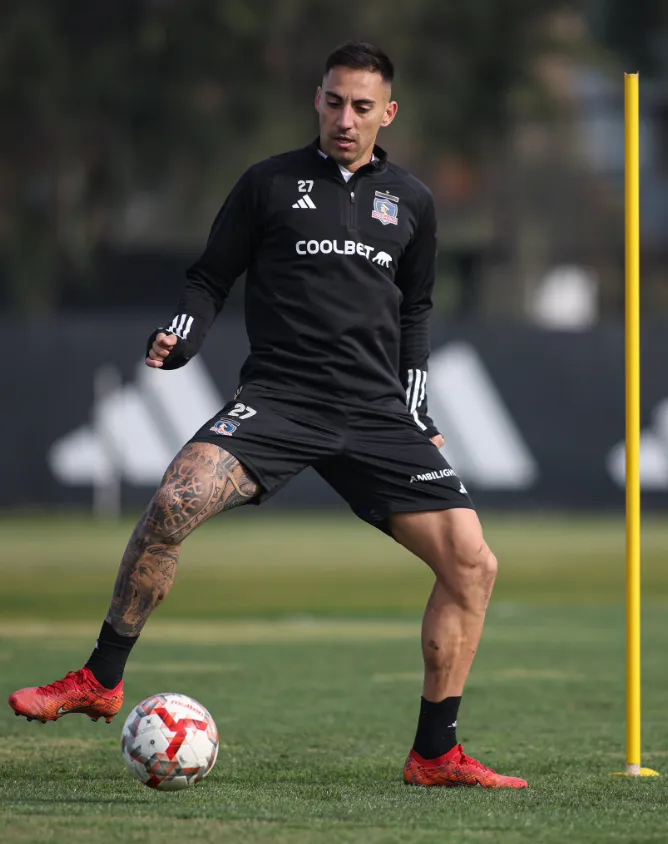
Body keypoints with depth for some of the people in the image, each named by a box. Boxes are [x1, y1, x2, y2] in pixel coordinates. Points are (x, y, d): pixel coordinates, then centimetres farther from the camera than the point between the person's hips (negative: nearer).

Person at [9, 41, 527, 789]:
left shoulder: (411, 203, 14)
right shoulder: (270, 184, 6)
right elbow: (210, 278, 9)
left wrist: (416, 418, 17)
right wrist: (178, 338, -11)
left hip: (376, 412, 3)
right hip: (279, 395, -3)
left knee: (471, 564, -8)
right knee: (175, 502, -29)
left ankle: (434, 755, 5)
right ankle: (100, 680, -13)